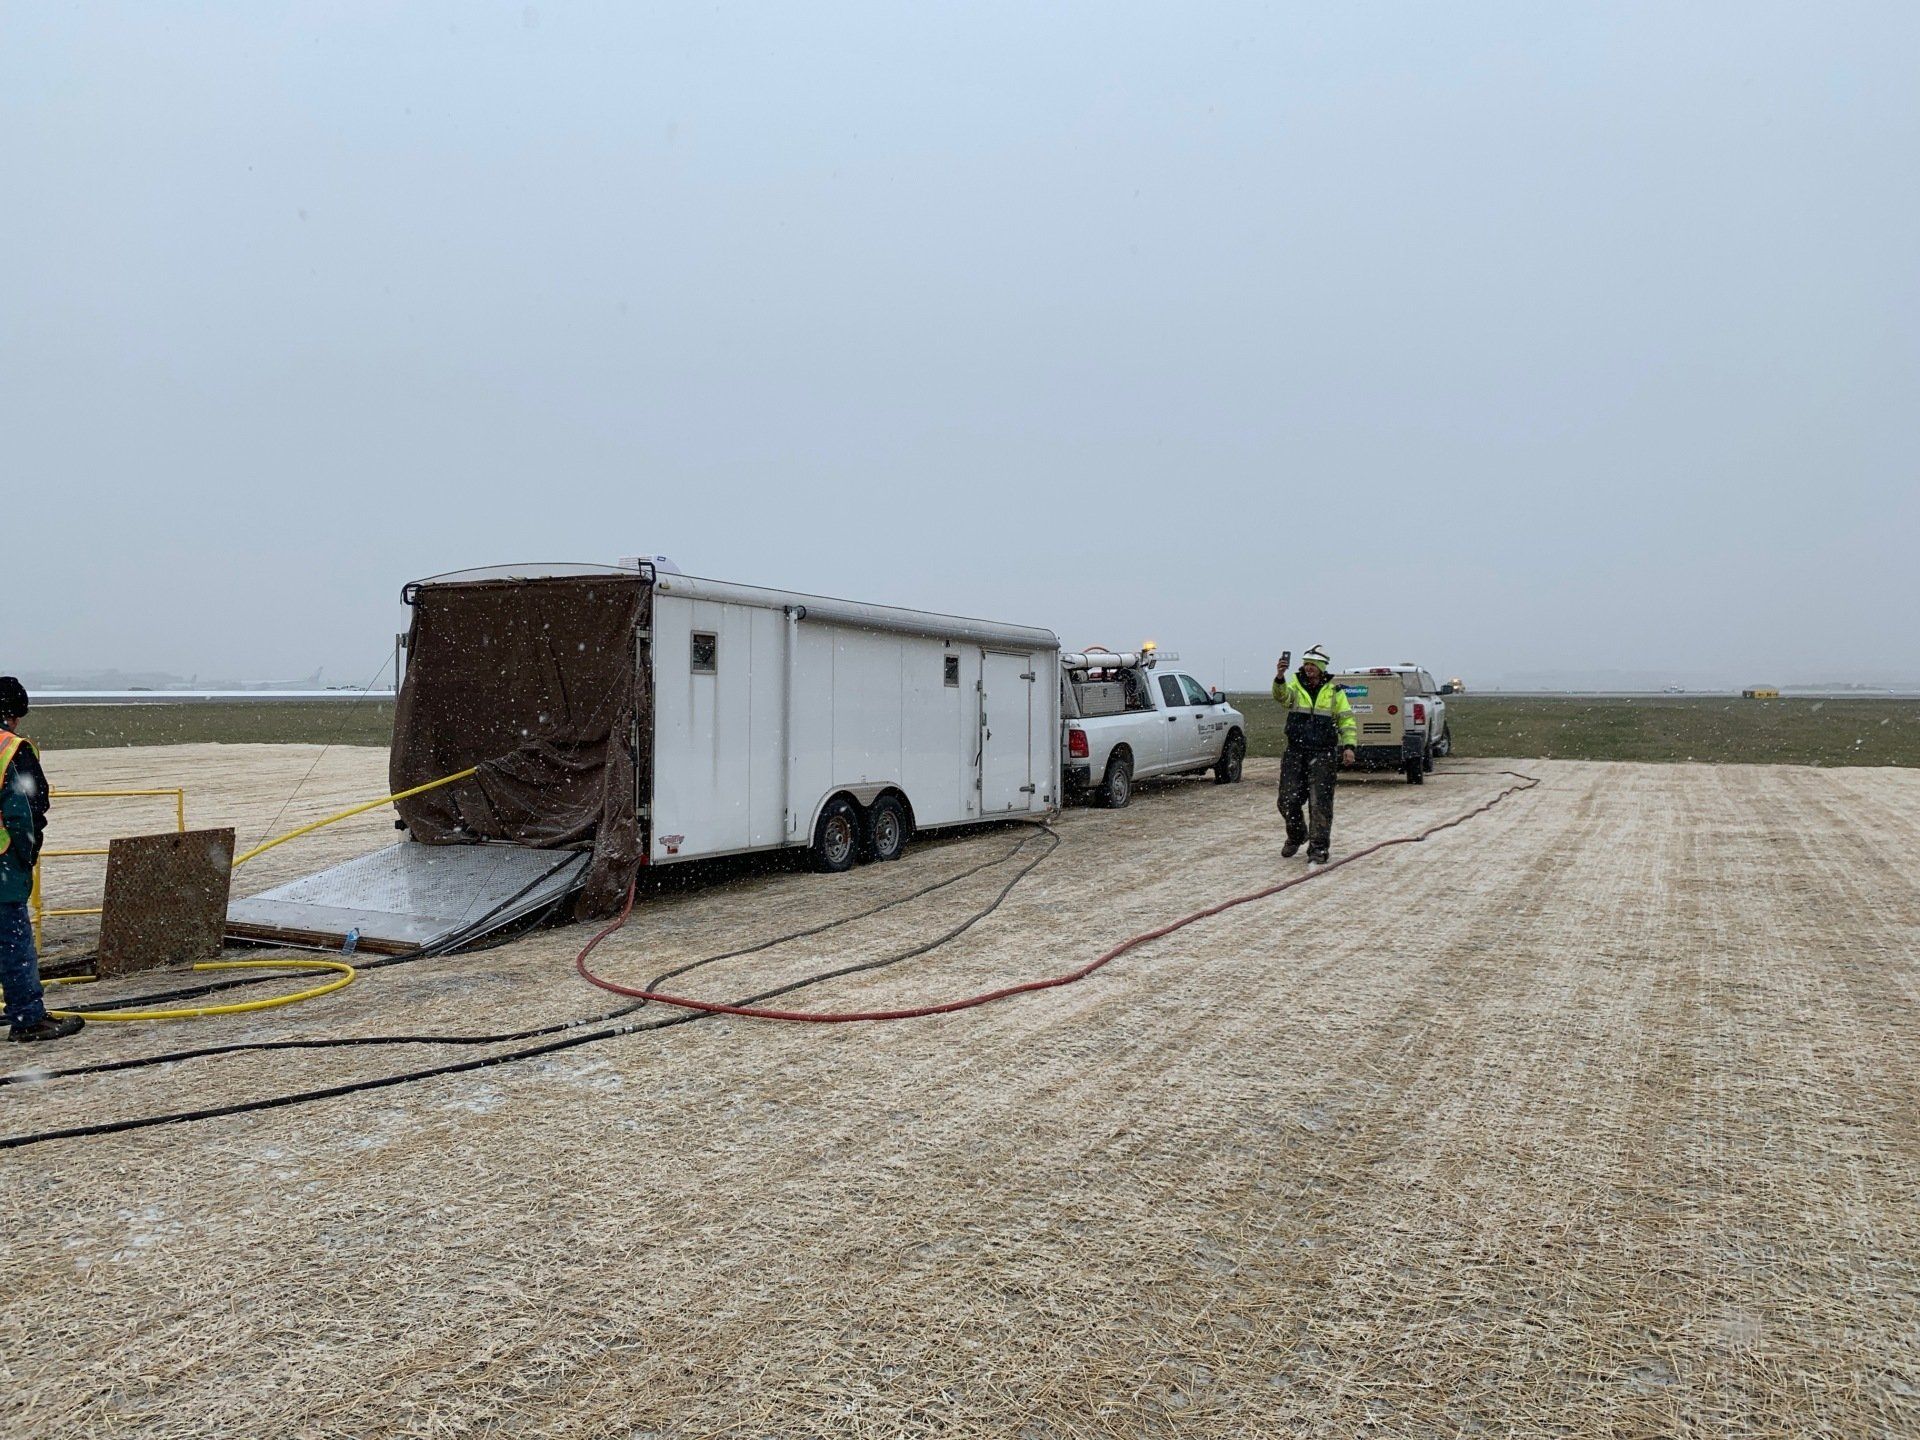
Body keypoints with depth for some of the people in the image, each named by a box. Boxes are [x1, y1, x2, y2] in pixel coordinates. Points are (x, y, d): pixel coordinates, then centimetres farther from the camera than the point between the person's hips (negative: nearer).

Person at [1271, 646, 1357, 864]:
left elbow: (1346, 720, 6)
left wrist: (1348, 746, -8)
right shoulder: (1294, 686, 4)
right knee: (1288, 801, 6)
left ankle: (1318, 848, -1)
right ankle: (1296, 836, 32)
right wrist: (1279, 678, -41)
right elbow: (1281, 695, -19)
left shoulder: (1334, 692, 6)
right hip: (1295, 753, 1)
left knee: (1320, 803, -7)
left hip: (1322, 755, -1)